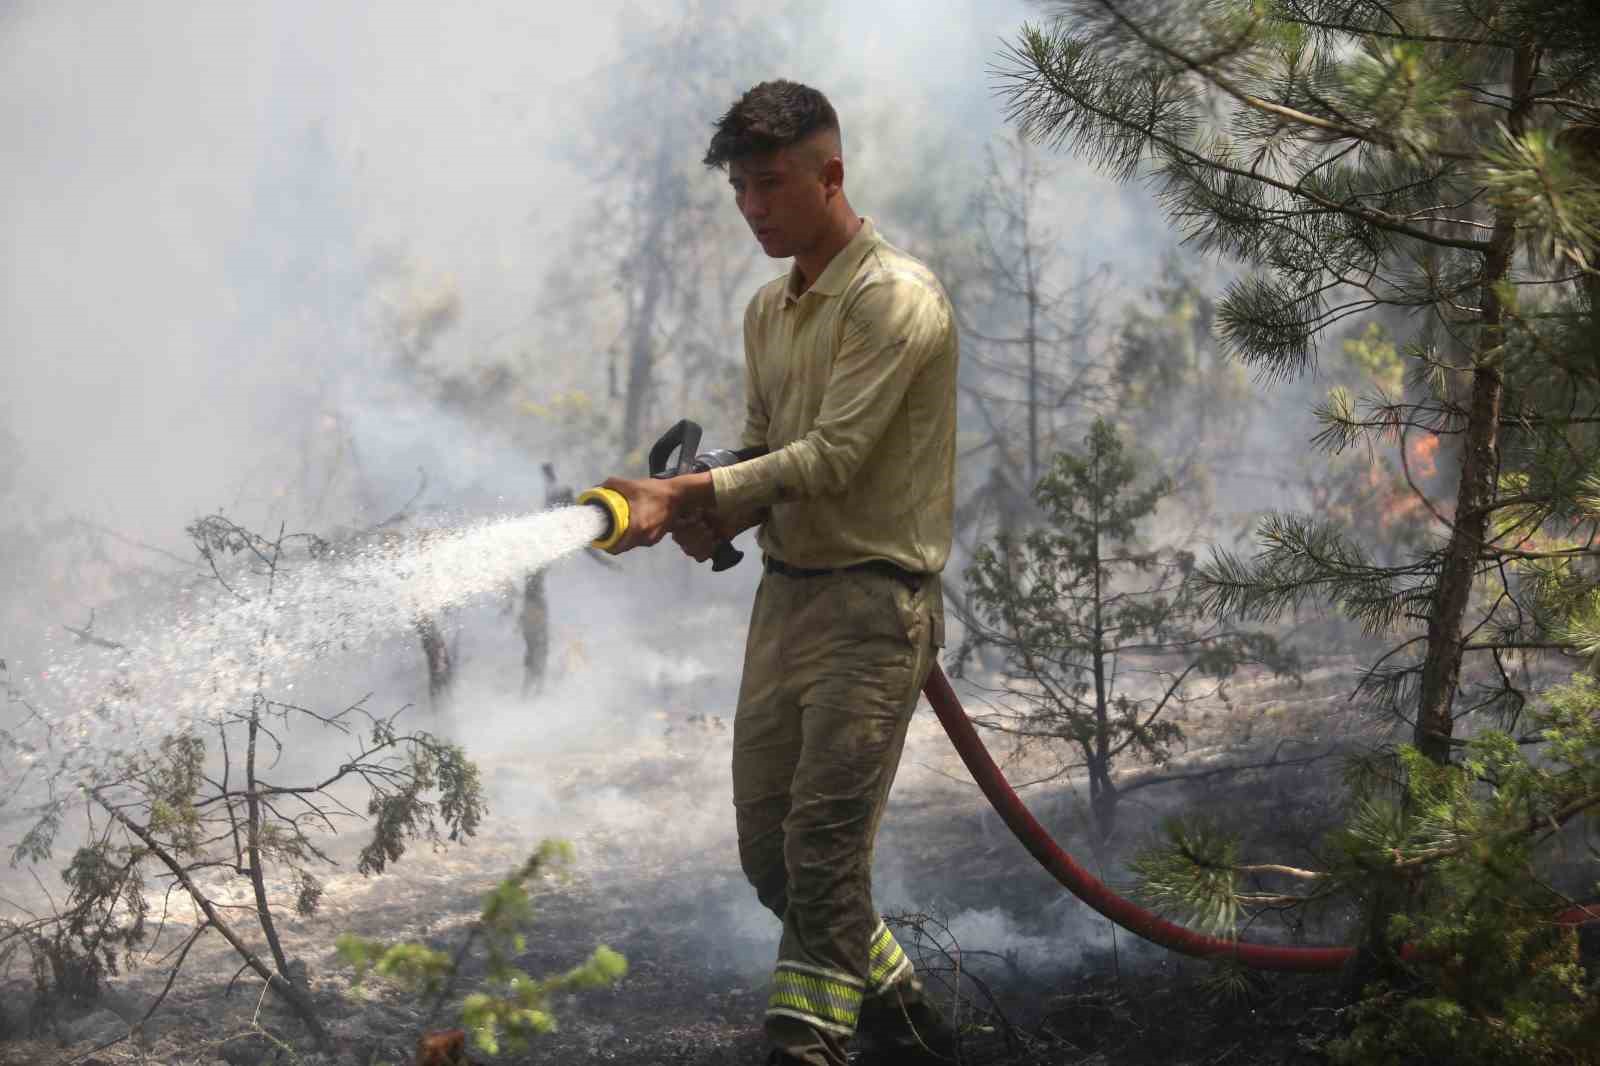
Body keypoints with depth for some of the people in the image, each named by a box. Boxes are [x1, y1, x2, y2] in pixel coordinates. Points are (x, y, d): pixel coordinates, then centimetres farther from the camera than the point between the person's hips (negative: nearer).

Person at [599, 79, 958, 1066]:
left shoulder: (895, 299, -12)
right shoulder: (769, 311, 15)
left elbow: (831, 456, -20)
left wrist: (687, 493, -27)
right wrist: (718, 513, -2)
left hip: (874, 598, -9)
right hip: (785, 591, 9)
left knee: (823, 849, -13)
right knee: (770, 853, 10)